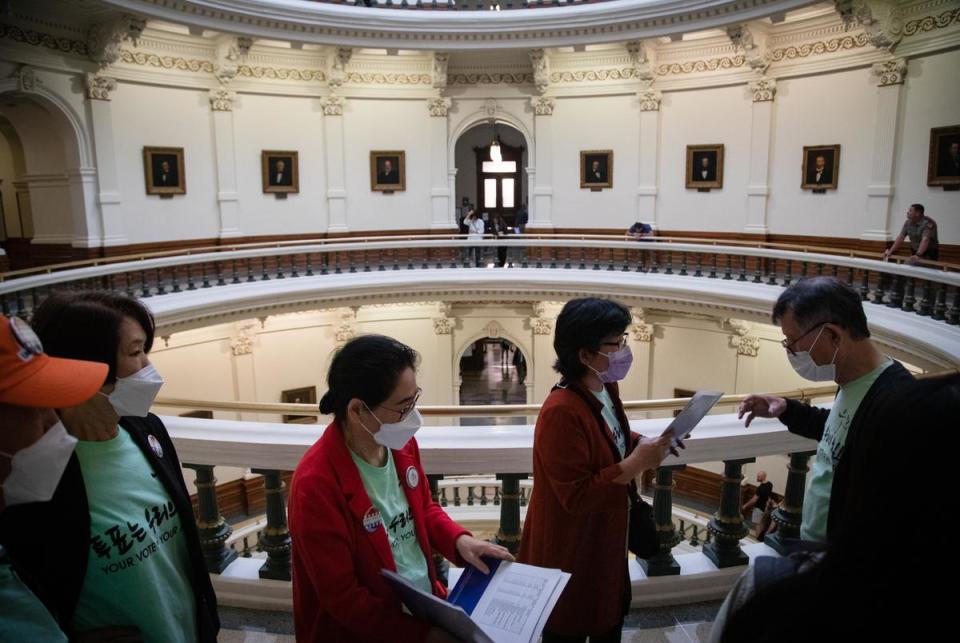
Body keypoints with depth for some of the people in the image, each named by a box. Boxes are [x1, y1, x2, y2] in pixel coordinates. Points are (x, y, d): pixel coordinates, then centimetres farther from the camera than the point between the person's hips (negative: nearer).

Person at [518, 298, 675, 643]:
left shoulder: (606, 388, -1)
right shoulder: (561, 412, -31)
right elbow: (575, 496, -29)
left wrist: (645, 442, -5)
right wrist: (638, 463, -30)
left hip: (605, 541, 9)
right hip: (569, 553, -9)